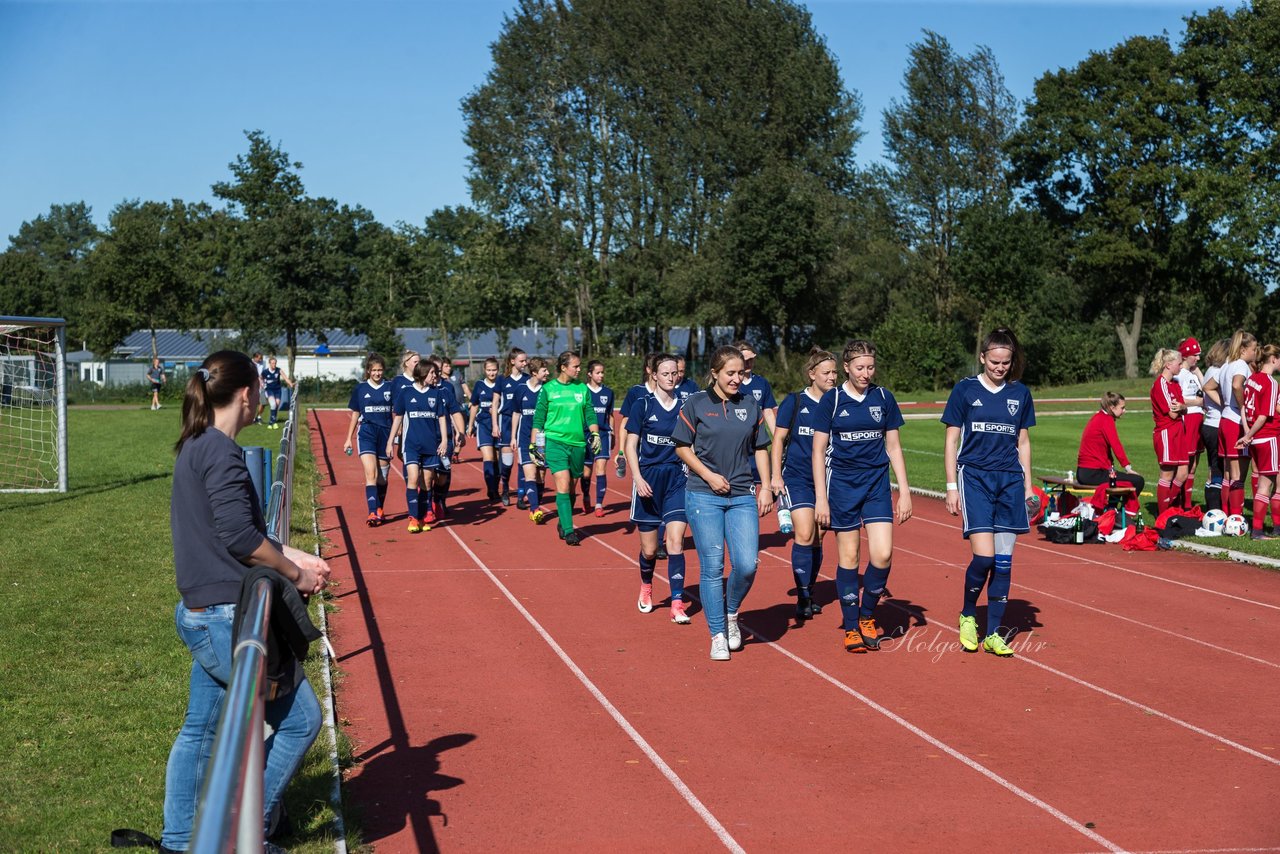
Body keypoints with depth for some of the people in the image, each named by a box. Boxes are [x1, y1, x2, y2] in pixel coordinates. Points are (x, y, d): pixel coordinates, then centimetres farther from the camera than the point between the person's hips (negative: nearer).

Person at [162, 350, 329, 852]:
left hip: (201, 616, 10)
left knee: (201, 728, 18)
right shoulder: (221, 450, -17)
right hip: (227, 620, -10)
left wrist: (291, 558, 12)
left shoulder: (195, 448, 13)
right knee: (301, 718, 1)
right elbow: (240, 536, -22)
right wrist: (296, 574, -9)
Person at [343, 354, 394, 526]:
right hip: (366, 433, -1)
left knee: (382, 477, 8)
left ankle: (380, 510, 26)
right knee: (371, 474, -15)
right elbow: (355, 414, 11)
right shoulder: (360, 388, 5)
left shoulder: (389, 388, 5)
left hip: (385, 434, 2)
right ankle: (372, 513, -21)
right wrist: (348, 439, 11)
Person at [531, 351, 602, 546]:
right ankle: (568, 531, -15)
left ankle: (563, 525, 28)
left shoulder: (582, 388, 9)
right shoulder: (548, 389, 0)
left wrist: (595, 433, -3)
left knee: (570, 487, 10)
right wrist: (535, 445, 2)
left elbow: (590, 415, 12)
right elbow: (538, 419, 4)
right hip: (555, 441, -4)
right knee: (563, 485, -14)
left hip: (577, 443, 4)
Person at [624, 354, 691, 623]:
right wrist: (637, 477, -13)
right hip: (648, 478, -1)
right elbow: (631, 445, -2)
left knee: (675, 542, -12)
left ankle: (677, 605, -10)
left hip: (677, 479, 1)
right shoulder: (642, 405, -2)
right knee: (649, 549, 6)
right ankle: (646, 587, 37)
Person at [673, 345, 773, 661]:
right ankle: (718, 635, 10)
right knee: (712, 567, -2)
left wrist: (766, 487, 6)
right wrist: (708, 475, -9)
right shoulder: (696, 404, -1)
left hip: (742, 496, 3)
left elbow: (760, 448, 14)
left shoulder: (751, 405, 8)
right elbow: (682, 447, 2)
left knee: (747, 564, -9)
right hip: (703, 496, -2)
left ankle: (731, 613, 21)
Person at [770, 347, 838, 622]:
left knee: (817, 539, 8)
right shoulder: (794, 401, -3)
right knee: (804, 535, -15)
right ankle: (802, 598, -8)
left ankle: (808, 595, 22)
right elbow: (778, 439, 0)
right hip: (796, 478, -3)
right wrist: (776, 475, -6)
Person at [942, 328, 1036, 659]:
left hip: (1010, 481, 3)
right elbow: (951, 441, 2)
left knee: (1004, 561, 2)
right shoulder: (965, 390, 0)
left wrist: (1027, 485, 12)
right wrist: (952, 486, -2)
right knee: (983, 557, -14)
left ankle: (994, 634, 11)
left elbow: (1023, 442, 16)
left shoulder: (1020, 393, 9)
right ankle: (967, 616, 11)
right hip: (974, 478, -3)